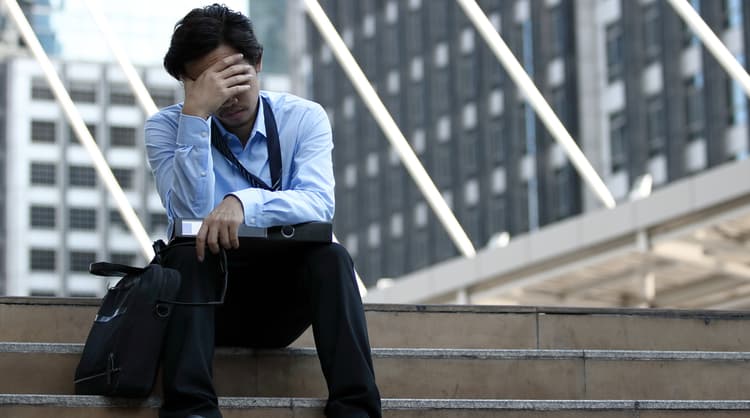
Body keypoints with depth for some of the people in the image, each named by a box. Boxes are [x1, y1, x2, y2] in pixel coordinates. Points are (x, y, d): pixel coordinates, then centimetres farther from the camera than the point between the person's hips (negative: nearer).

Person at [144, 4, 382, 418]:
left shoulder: (304, 118, -3)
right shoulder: (167, 126, -5)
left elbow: (319, 204, -20)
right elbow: (190, 215, -21)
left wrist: (245, 203, -39)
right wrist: (196, 115, -28)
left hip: (284, 294, 1)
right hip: (209, 292, 0)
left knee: (330, 257, -29)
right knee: (185, 254, -32)